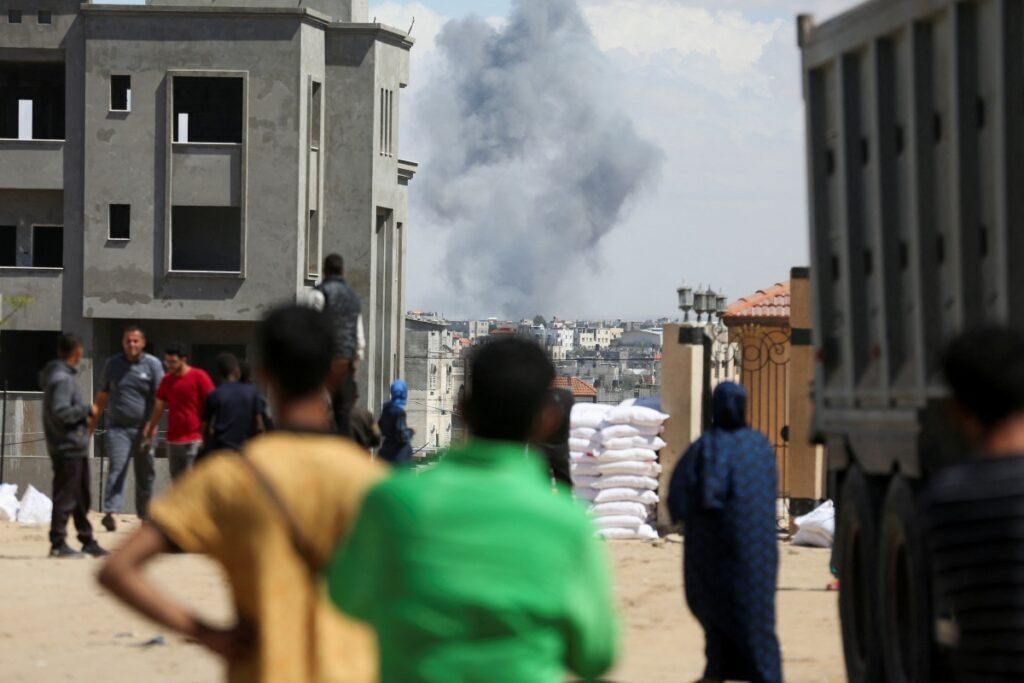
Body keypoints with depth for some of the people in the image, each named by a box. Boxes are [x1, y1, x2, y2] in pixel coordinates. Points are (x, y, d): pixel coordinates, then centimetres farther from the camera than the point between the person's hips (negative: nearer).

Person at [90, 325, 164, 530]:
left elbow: (159, 398, -2)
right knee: (116, 470, -14)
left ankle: (145, 515, 19)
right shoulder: (112, 364, 10)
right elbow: (103, 396, 16)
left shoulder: (153, 365, 3)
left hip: (143, 429, 0)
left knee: (145, 474, 7)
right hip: (117, 427, 0)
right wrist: (92, 424, 12)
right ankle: (110, 513, -25)